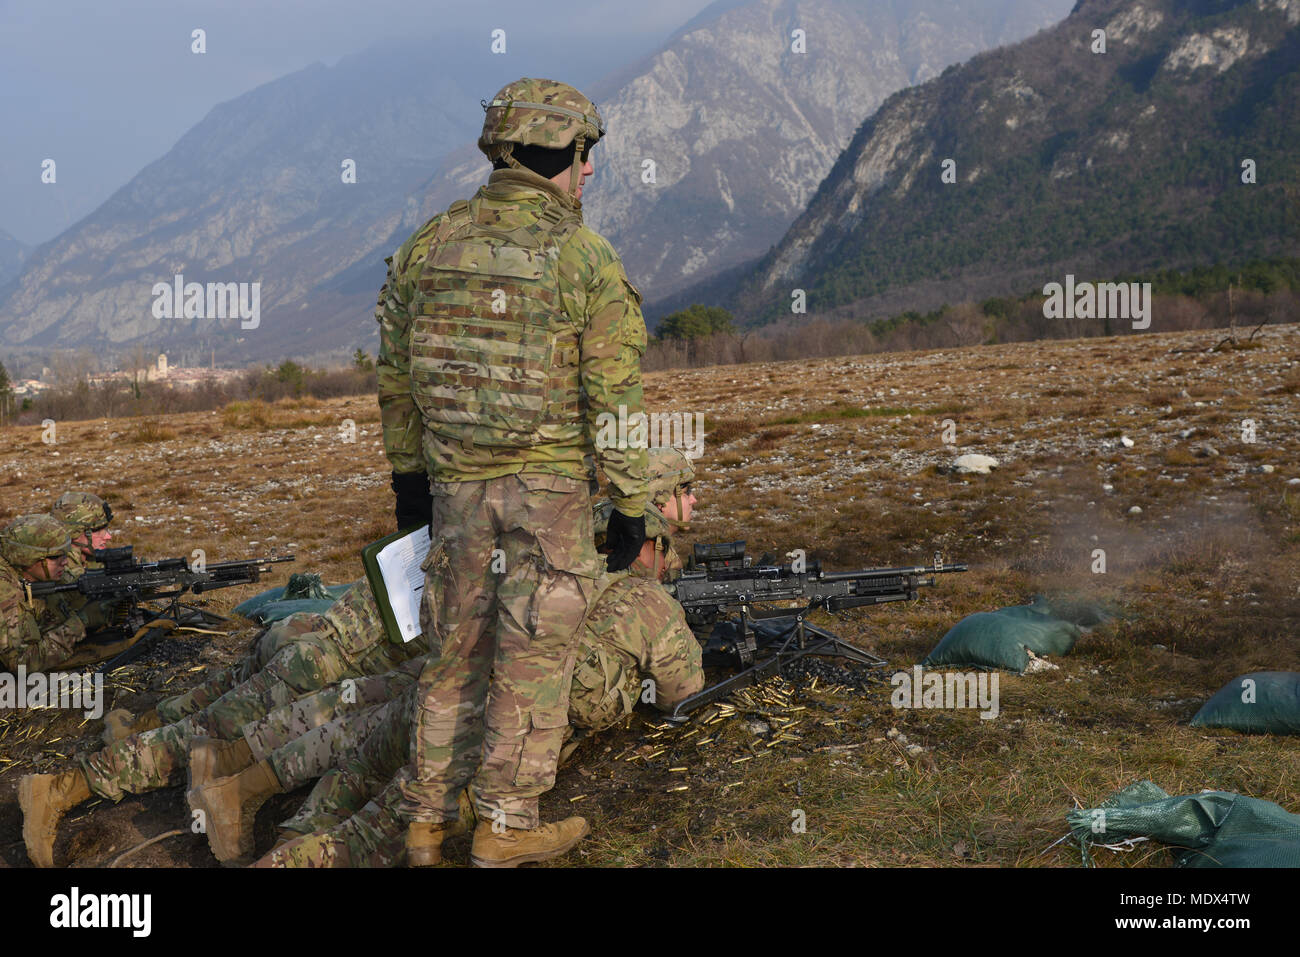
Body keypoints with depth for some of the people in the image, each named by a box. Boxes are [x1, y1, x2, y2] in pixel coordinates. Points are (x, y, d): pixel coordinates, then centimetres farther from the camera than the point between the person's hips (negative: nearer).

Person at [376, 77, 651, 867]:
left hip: (455, 480, 5)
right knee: (534, 655, 6)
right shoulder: (587, 259, -11)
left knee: (457, 649, 16)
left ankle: (429, 820, 23)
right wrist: (631, 506, -4)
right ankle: (507, 826, 15)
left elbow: (396, 375, 10)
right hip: (552, 485, -5)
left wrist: (408, 474, 20)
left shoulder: (428, 246, 3)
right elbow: (615, 399, -12)